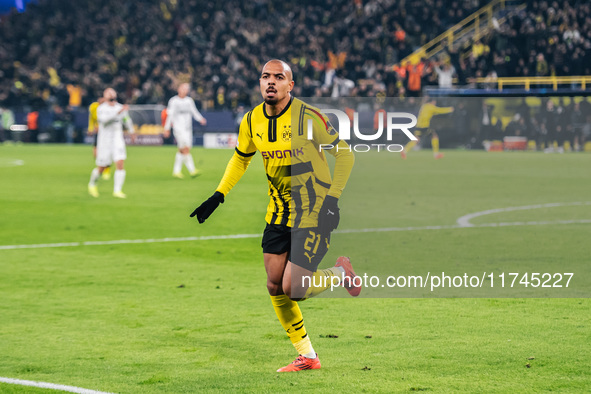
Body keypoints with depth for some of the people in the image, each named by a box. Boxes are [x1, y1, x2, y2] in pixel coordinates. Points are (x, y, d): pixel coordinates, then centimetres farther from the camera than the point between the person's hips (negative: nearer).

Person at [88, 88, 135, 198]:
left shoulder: (121, 108, 7)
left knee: (120, 164, -13)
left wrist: (131, 132, 39)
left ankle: (117, 190, -7)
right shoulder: (101, 109, -9)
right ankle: (92, 183, 34)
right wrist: (118, 112, -37)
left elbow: (127, 120, 26)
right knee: (102, 167, 5)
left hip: (118, 140, 3)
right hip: (104, 141, -3)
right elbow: (104, 119, -30)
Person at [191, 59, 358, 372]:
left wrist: (332, 198, -13)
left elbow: (344, 154, -8)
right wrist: (218, 196, 12)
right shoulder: (252, 121, 0)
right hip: (278, 213, 6)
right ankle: (307, 356, 17)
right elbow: (241, 158, 19)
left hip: (313, 212, -6)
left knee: (292, 289, -13)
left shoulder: (306, 117, -17)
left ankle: (342, 274, 16)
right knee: (275, 287, 3)